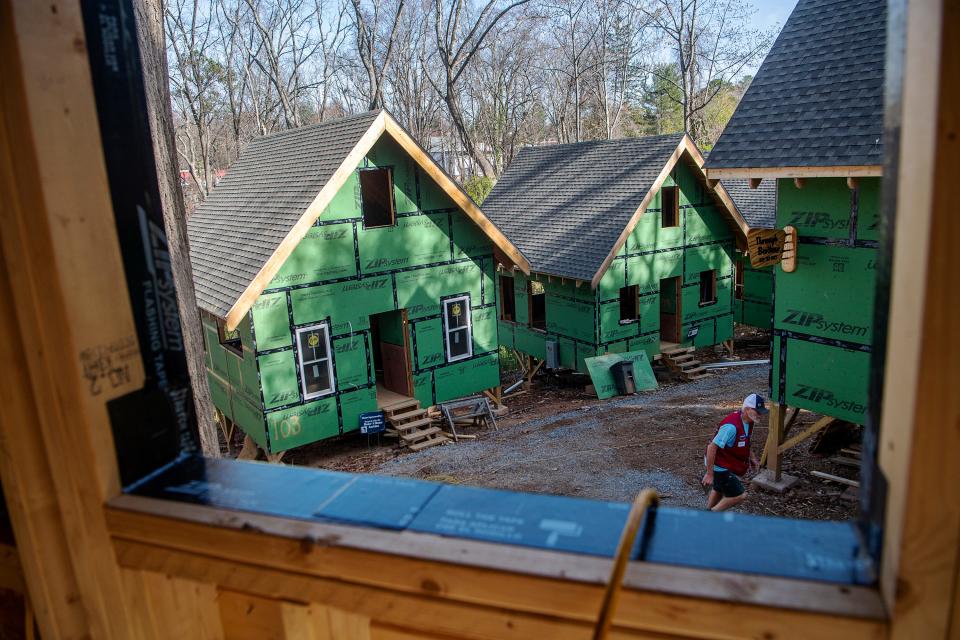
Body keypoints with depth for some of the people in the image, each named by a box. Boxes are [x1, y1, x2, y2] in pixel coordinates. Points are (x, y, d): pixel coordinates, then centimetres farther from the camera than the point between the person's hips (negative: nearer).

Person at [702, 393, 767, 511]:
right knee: (740, 495, -6)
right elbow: (712, 447, -31)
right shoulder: (731, 426, -34)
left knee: (718, 490, 27)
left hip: (727, 465, 10)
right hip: (720, 466, -10)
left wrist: (752, 457, 8)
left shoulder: (748, 421, -4)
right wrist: (709, 474, -27)